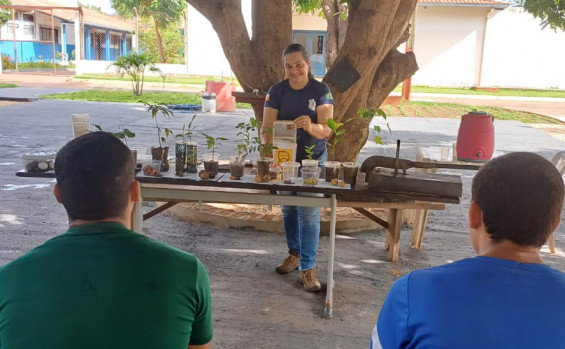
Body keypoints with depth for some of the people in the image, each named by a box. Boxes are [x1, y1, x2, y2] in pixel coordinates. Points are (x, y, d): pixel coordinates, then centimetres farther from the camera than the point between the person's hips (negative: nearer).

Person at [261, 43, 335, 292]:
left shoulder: (321, 90, -11)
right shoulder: (276, 91, -6)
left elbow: (326, 129, -19)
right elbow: (267, 127, -13)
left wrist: (310, 127, -42)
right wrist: (268, 147, -34)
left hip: (313, 160, -3)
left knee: (309, 212, -6)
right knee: (287, 209, 14)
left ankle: (307, 268, 1)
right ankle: (295, 253, 34)